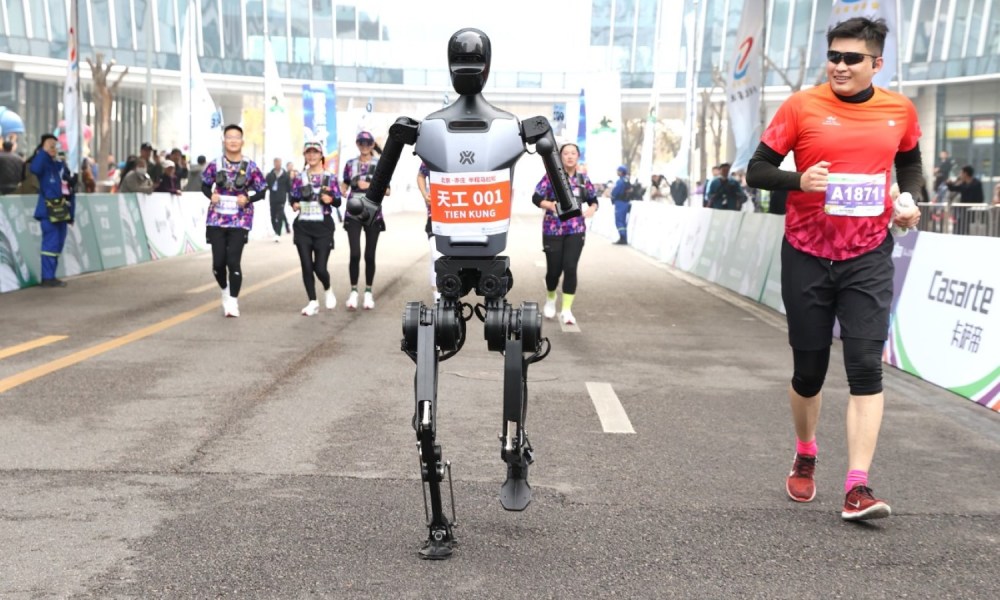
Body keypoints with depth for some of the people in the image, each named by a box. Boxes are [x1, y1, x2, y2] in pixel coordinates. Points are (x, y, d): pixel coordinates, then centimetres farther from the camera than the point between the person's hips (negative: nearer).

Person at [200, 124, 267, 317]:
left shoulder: (251, 167, -3)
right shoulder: (215, 165, 1)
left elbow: (262, 191, 4)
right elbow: (205, 185, 13)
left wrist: (248, 199, -14)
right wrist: (211, 195, -8)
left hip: (240, 221, -2)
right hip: (217, 220, 2)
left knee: (233, 262, -8)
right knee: (218, 262, 3)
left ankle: (233, 301, 5)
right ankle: (225, 291, 32)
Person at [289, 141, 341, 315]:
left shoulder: (330, 177, 2)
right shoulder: (299, 177, 7)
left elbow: (338, 202, 2)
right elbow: (293, 197, 14)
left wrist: (330, 199, -20)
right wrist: (294, 204, -8)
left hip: (323, 227, -2)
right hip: (302, 227, 2)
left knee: (320, 267, -5)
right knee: (306, 266, 0)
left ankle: (328, 291, 27)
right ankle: (313, 302, 12)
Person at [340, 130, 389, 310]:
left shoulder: (380, 165, 3)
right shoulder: (350, 164, 7)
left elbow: (387, 191, 0)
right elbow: (343, 188, 13)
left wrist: (370, 185, -14)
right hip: (353, 214, 0)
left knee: (369, 255, 4)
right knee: (355, 254, -9)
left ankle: (368, 292, 14)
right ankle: (353, 291, 1)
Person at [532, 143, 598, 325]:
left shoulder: (583, 179, 6)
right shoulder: (551, 176, -3)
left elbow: (593, 200, 15)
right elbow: (536, 198, -5)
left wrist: (592, 208, -8)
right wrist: (548, 204, -24)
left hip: (576, 230, 2)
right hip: (553, 230, -2)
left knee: (570, 268, -9)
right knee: (554, 269, 3)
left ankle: (566, 309, -2)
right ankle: (550, 299, 34)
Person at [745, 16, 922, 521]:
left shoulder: (900, 110, 2)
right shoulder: (801, 106, -5)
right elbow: (757, 170, -4)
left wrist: (909, 199, 2)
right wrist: (799, 181, -24)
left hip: (868, 257, 1)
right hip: (807, 256, -1)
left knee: (866, 366, -10)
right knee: (809, 368, 9)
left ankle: (858, 487, -8)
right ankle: (804, 457, 35)